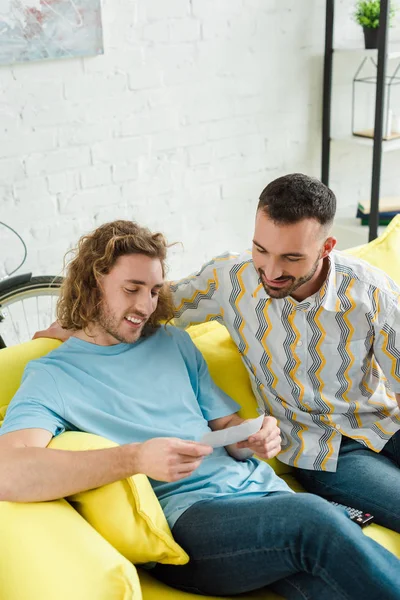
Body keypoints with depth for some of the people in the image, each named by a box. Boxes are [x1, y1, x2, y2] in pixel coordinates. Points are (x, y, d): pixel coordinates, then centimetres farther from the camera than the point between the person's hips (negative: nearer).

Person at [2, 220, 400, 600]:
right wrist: (135, 458, -26)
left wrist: (255, 438, -3)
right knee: (317, 522, -31)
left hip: (257, 486, 5)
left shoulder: (173, 342, 21)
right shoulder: (51, 376, 2)